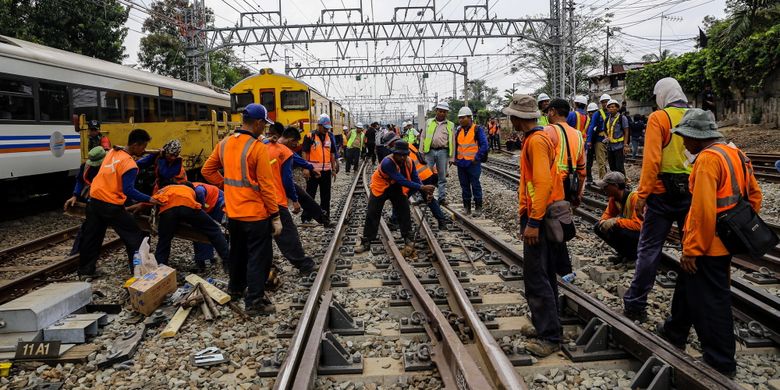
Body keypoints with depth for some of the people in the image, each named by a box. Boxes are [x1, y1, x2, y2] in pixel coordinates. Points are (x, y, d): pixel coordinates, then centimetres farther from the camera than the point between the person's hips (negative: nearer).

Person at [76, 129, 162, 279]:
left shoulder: (113, 152, 6)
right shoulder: (129, 165, -17)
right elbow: (128, 191, -20)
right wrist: (149, 199, -16)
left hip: (94, 200, 8)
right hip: (111, 206, -8)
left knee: (91, 237, 17)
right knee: (134, 236, 2)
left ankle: (86, 271, 27)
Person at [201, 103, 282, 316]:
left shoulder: (224, 144, 3)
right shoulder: (258, 148, -19)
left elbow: (207, 170, 12)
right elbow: (267, 186, -18)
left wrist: (227, 185, 13)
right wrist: (276, 216, -12)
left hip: (232, 211, 7)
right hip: (255, 214, -7)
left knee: (238, 251, 24)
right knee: (258, 257, 2)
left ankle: (236, 288, 40)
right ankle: (255, 301, 5)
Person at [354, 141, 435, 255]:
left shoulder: (409, 162, -17)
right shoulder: (387, 162, -37)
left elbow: (416, 179, -14)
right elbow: (402, 180, -43)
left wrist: (426, 192, -31)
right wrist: (422, 187, -47)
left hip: (397, 189, 4)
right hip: (380, 188, -4)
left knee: (405, 213, -3)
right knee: (372, 214, -1)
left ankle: (408, 240, 11)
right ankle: (366, 242, 11)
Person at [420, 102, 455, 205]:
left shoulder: (450, 125, 9)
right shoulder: (429, 122, 10)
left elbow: (452, 142, 9)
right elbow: (423, 137, 10)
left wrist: (451, 157, 5)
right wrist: (421, 152, 3)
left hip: (443, 152, 0)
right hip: (430, 151, 0)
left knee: (442, 177, 6)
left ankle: (442, 198, 13)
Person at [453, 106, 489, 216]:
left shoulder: (477, 129, -6)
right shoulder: (459, 130, 12)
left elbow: (484, 145, -9)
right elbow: (455, 145, 20)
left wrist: (477, 158, -12)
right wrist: (455, 158, 10)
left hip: (473, 163, -6)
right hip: (461, 163, 6)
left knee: (475, 185, -2)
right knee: (464, 186, 11)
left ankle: (478, 208, 5)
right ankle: (466, 207, 19)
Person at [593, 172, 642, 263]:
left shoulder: (634, 197, -26)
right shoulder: (613, 198, -3)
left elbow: (638, 224, -33)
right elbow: (608, 213, 11)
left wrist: (616, 221, -32)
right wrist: (603, 221, -12)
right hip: (627, 229, 8)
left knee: (614, 229, -32)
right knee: (598, 227, -2)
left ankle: (632, 255, -6)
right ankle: (623, 253, 6)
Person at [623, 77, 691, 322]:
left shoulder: (658, 118, -8)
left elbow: (651, 160, -15)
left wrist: (641, 196, -11)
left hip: (663, 193, -4)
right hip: (693, 192, 4)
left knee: (649, 248, 3)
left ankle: (635, 304, 8)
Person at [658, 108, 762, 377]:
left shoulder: (708, 159, -22)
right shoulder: (734, 153, 9)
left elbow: (703, 210, -27)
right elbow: (754, 194, 16)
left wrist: (691, 249, -21)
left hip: (707, 246, -10)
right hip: (726, 241, 10)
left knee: (711, 302, 3)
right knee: (687, 287, 25)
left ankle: (721, 363, 16)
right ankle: (675, 333, 42)